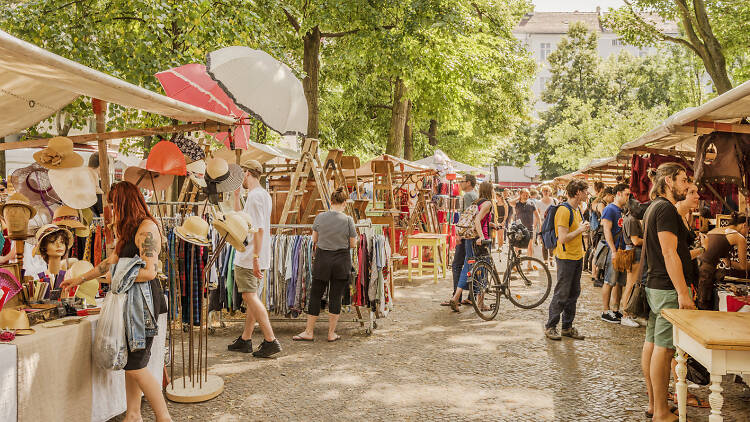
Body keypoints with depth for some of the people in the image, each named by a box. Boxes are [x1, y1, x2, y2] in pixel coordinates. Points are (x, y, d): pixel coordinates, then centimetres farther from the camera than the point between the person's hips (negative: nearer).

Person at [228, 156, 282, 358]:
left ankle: (271, 341, -12)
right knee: (251, 297, 13)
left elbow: (259, 229, -23)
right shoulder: (263, 194, 16)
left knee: (250, 296, -10)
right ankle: (245, 340, 22)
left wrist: (255, 258, -25)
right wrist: (236, 193, 25)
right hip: (255, 257, 10)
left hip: (248, 257, -10)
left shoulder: (255, 196, -15)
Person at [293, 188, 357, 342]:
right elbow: (353, 244, -2)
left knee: (315, 295, 9)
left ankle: (309, 332, 15)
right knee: (335, 297, 6)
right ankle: (332, 333, 13)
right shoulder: (348, 220, -9)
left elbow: (314, 239, 7)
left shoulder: (320, 217, -4)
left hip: (322, 260, 1)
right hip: (341, 261, -1)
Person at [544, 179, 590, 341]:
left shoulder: (577, 209, 12)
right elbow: (563, 238, -22)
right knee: (561, 294, -3)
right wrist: (580, 230, -13)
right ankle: (550, 326, 9)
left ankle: (567, 326, 21)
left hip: (577, 257, 9)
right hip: (566, 257, -9)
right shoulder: (564, 210, -17)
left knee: (574, 293, 12)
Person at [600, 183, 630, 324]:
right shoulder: (610, 209, -9)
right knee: (610, 282, -4)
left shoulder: (623, 211, 17)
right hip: (614, 250, -8)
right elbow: (607, 231, -16)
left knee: (620, 282, 11)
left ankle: (615, 310, 19)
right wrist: (614, 251, -21)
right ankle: (605, 312, 2)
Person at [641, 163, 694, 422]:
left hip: (655, 286, 11)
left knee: (652, 343, 13)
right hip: (667, 288, -11)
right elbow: (669, 254, -21)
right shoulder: (666, 209, -15)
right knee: (664, 348, -6)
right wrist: (683, 293, -21)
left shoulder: (654, 207, 17)